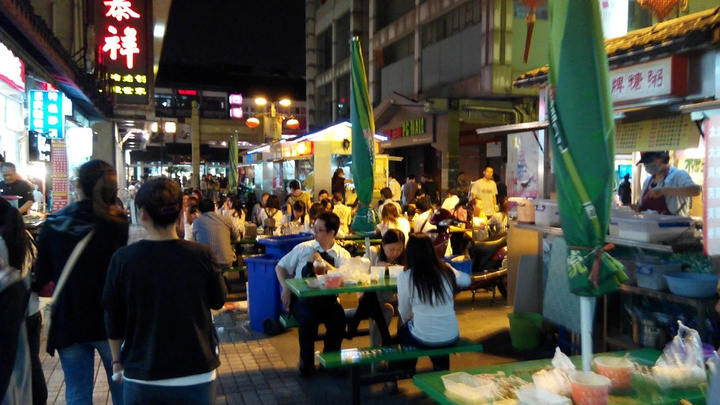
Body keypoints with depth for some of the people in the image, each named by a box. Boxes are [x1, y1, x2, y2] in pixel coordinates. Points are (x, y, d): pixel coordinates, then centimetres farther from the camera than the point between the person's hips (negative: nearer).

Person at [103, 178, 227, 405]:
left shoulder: (123, 259, -12)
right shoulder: (201, 255, -14)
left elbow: (113, 319, -2)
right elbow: (218, 301, 2)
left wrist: (117, 361, 13)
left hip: (142, 378, 0)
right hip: (197, 376, 0)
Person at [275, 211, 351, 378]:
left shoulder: (342, 255, 2)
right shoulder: (303, 248, 4)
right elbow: (280, 267, 11)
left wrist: (322, 261, -20)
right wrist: (286, 288, -5)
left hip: (328, 300, 0)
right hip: (302, 298, 0)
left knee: (338, 318, -31)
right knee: (308, 318, -33)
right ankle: (306, 362, -7)